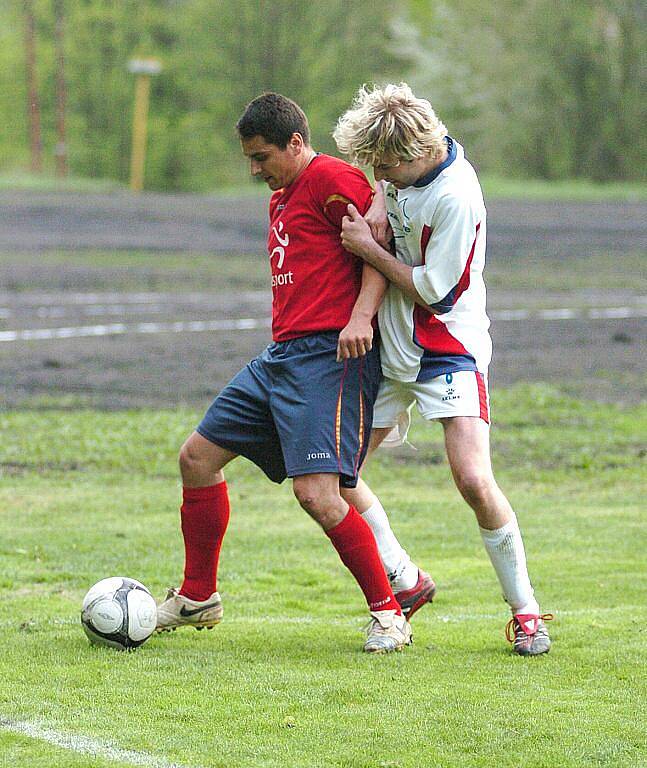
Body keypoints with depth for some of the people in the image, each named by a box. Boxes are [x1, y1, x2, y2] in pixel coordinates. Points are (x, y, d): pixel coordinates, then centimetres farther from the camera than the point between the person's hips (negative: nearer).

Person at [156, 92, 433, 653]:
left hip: (330, 355, -10)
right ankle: (197, 598, 24)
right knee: (198, 456, 11)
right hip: (281, 355, 10)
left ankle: (389, 612, -4)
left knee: (317, 492, -20)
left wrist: (360, 316, -26)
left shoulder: (331, 179, -7)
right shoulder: (281, 199, 23)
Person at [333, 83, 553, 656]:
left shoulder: (456, 198, -25)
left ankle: (525, 609, -4)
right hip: (387, 347, 8)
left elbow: (433, 293, -20)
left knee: (474, 481, -20)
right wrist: (375, 220, -2)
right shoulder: (403, 165, -3)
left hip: (448, 348, -8)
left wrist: (369, 248, -14)